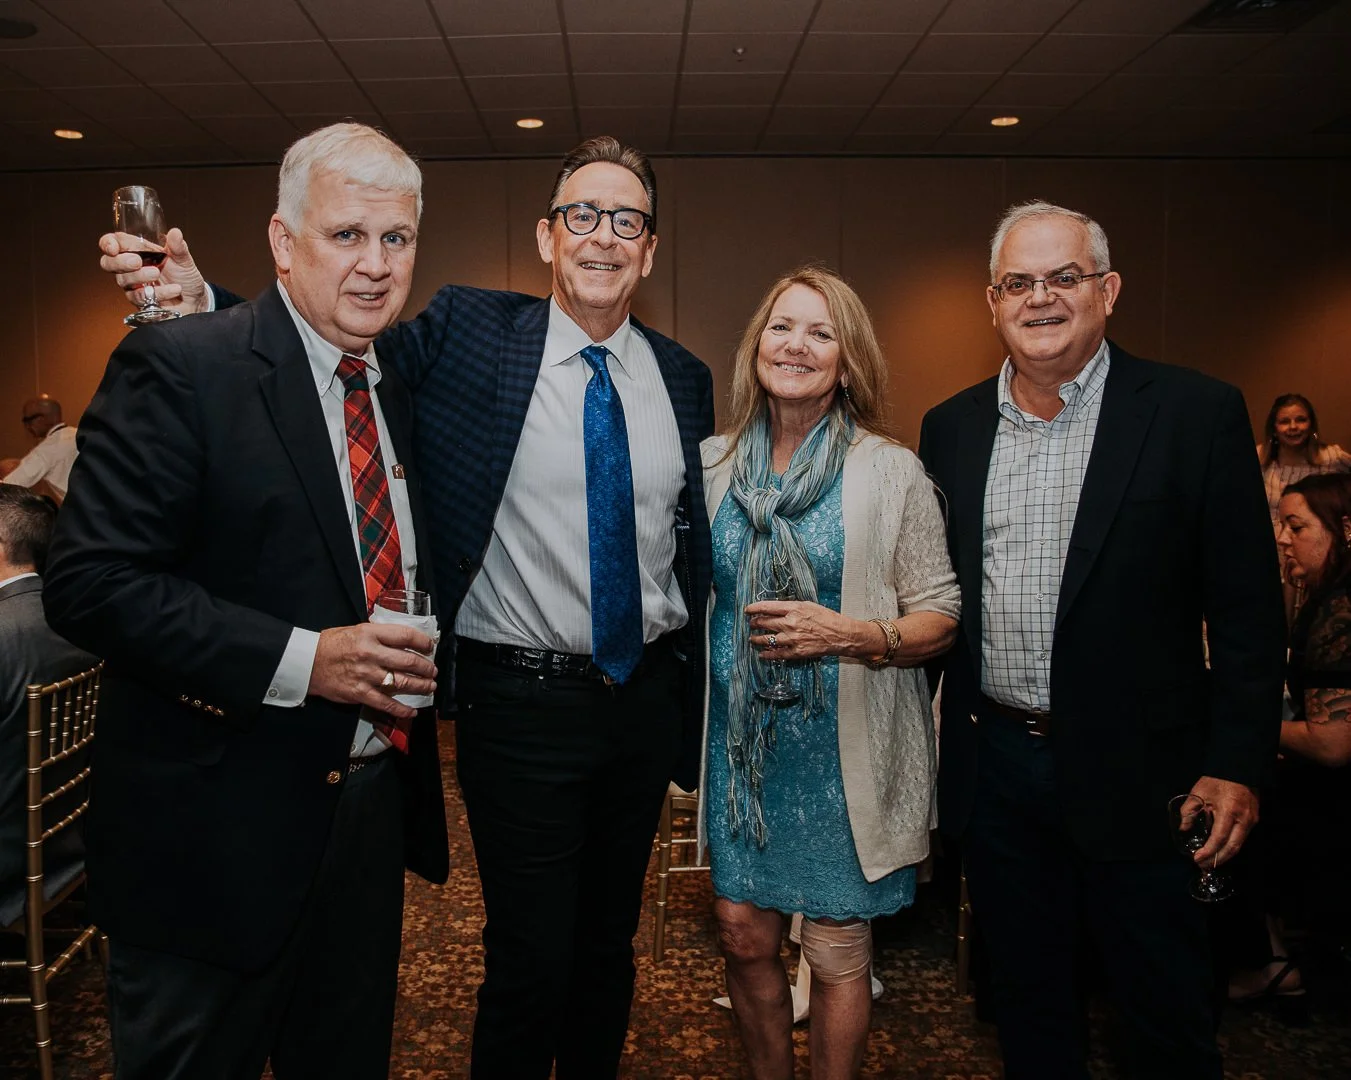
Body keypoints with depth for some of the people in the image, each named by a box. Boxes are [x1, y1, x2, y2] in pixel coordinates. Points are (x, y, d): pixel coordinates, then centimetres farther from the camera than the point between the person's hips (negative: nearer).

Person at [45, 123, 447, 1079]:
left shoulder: (401, 385, 9)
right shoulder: (177, 367, -14)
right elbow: (92, 585, -21)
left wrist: (418, 661, 2)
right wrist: (300, 659, -27)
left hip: (373, 812, 7)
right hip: (220, 836, -6)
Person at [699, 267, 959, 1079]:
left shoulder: (892, 472, -6)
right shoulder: (715, 464, 3)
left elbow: (939, 618, -5)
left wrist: (848, 633, -21)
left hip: (843, 745, -3)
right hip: (741, 738, 3)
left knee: (838, 952, 8)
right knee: (744, 933, 11)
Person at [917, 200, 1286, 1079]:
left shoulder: (1197, 413, -7)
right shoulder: (951, 428, 4)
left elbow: (1248, 609, -6)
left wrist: (1238, 764, -10)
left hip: (1134, 770, -3)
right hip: (994, 765, 4)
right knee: (1028, 1002, 20)